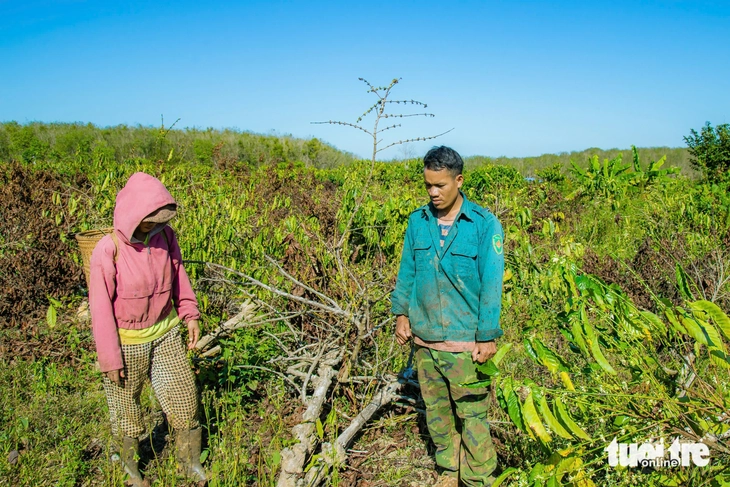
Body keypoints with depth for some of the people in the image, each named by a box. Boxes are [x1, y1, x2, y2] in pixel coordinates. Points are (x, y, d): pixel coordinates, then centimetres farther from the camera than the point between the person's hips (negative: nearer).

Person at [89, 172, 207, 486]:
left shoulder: (165, 236, -10)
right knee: (126, 405, 17)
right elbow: (100, 307, -16)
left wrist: (190, 314, 4)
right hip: (127, 342, -4)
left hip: (165, 334, 4)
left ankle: (190, 462, 33)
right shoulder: (108, 250, -23)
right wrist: (110, 359, -11)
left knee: (184, 397, 11)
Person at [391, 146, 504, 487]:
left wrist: (488, 337, -11)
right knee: (436, 412, 18)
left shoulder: (484, 224, -10)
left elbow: (491, 283, -10)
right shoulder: (417, 221, 3)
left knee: (471, 415, 4)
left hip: (465, 341, -4)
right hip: (424, 338, 5)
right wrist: (401, 312, 6)